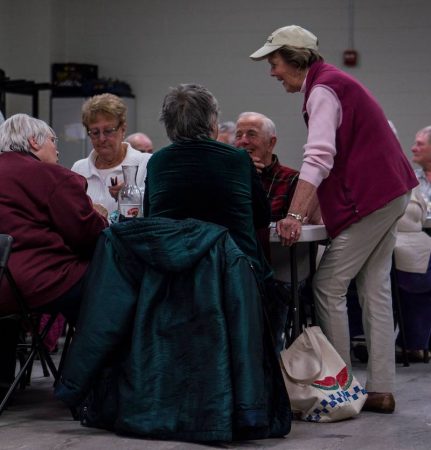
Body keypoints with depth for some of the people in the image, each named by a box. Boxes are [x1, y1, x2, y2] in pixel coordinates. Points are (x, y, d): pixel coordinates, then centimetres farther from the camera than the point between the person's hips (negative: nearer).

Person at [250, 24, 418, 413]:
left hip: (368, 200, -10)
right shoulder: (333, 82, 17)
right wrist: (304, 210, 21)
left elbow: (318, 158, -26)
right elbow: (325, 157, 23)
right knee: (374, 288, 8)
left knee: (328, 288, -6)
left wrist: (295, 216, -33)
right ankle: (380, 390, 8)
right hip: (389, 193, 10)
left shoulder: (323, 90, -14)